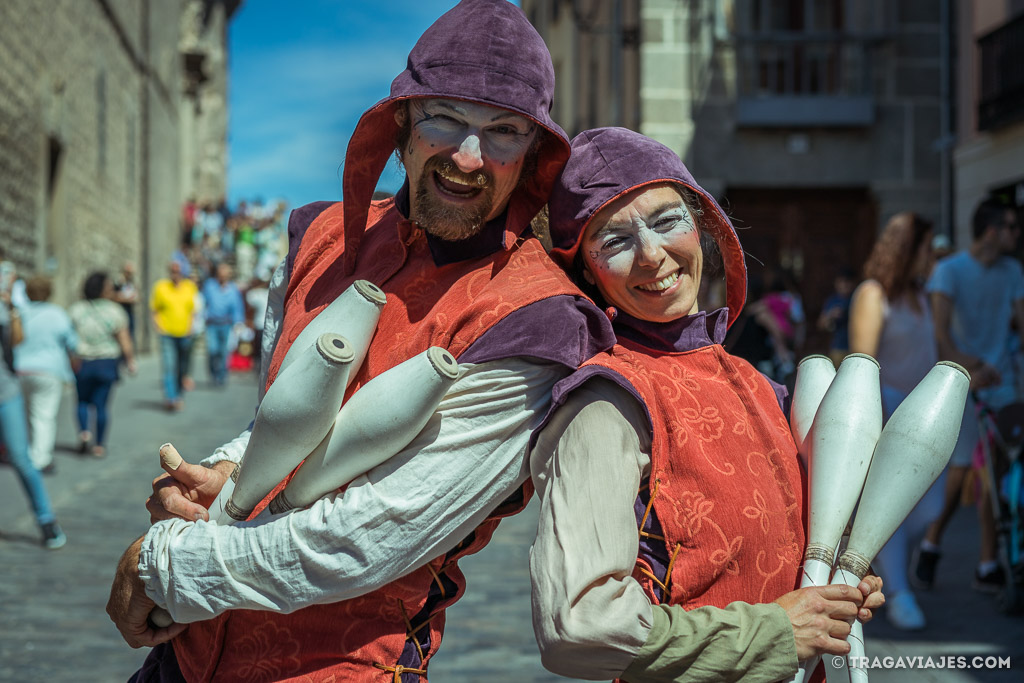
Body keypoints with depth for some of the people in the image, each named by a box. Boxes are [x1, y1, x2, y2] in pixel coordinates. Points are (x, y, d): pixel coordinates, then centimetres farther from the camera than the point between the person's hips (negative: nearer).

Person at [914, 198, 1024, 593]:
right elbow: (940, 332, -17)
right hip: (961, 383, -5)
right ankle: (930, 545, 17)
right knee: (960, 469, -6)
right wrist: (969, 368, -31)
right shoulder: (949, 271, -7)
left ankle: (988, 567, 10)